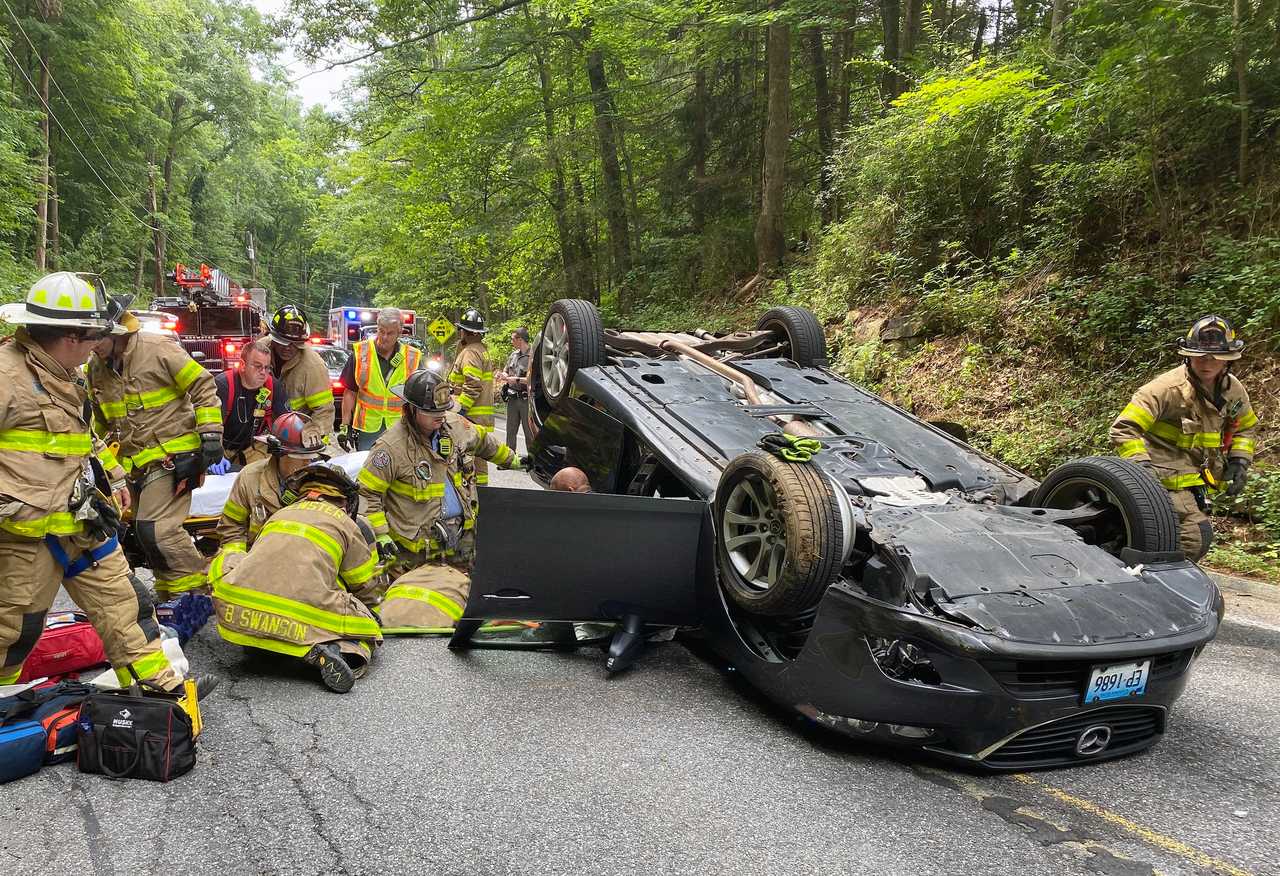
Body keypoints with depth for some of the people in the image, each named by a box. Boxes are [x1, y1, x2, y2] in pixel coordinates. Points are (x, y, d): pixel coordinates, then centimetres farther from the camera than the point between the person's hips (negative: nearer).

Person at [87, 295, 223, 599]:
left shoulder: (157, 349, -14)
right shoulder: (95, 368, 7)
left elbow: (202, 387, -10)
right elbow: (101, 418, 23)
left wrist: (210, 433, -14)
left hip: (173, 455, -8)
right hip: (137, 463, 8)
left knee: (156, 528, -18)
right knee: (146, 532, 12)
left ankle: (201, 592, -6)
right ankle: (172, 598, 24)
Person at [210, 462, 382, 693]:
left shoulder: (280, 514, 28)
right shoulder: (345, 524, 16)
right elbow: (369, 588, 21)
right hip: (301, 622, -3)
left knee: (225, 562, 33)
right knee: (368, 630, 18)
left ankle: (254, 640, 19)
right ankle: (342, 649, -15)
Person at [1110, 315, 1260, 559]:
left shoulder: (1233, 389, 2)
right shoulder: (1168, 388, -22)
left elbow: (1245, 427, 22)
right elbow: (1124, 429, -24)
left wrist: (1239, 462, 8)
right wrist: (1142, 466, -33)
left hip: (1193, 478, 8)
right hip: (1165, 477, -8)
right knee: (1197, 537, -20)